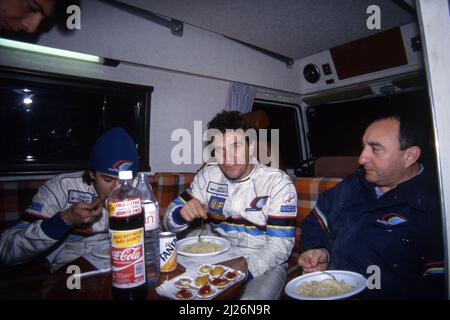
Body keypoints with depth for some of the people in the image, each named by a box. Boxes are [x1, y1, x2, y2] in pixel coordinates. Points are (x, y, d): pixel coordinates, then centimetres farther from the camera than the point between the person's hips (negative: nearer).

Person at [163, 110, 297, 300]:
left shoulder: (278, 183, -11)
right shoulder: (208, 175, -1)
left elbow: (280, 245, -14)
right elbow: (170, 221, 2)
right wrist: (182, 214, -21)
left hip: (263, 265, -2)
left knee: (252, 297, -32)